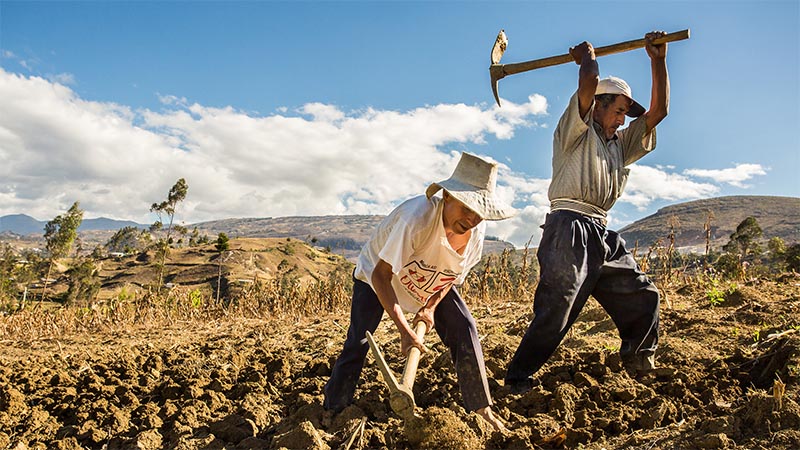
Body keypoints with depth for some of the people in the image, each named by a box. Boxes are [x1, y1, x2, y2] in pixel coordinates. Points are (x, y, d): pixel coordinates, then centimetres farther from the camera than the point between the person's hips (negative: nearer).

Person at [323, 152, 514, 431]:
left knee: (465, 330, -7)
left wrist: (431, 306, -17)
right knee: (358, 341, -13)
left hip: (431, 283, 5)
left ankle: (481, 407, 9)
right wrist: (405, 330, -40)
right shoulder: (417, 217, -43)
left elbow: (454, 272, -3)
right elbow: (381, 275, -37)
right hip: (377, 273, -4)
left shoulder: (477, 229, -23)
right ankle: (333, 411, 8)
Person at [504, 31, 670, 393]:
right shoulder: (577, 131, 7)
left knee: (643, 296, 11)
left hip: (602, 235, 8)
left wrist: (658, 59, 19)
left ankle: (639, 364, 29)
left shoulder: (620, 144, 28)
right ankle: (518, 378, -8)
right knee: (555, 311, -14)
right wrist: (587, 57, 12)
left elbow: (658, 111, 22)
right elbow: (589, 82, -9)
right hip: (570, 230, -8)